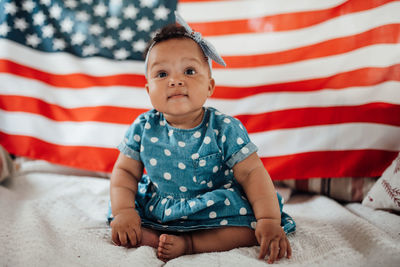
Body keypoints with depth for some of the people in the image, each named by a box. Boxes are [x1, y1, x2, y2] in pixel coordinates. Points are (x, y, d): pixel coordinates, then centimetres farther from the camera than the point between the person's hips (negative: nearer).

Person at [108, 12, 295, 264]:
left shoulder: (225, 128, -15)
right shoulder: (144, 128, -8)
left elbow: (252, 173, -17)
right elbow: (125, 171, -1)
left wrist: (270, 220, -28)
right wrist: (124, 211, -18)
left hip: (215, 210, -2)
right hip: (156, 209, 2)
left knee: (252, 227, -24)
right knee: (118, 222, -9)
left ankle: (187, 243, -22)